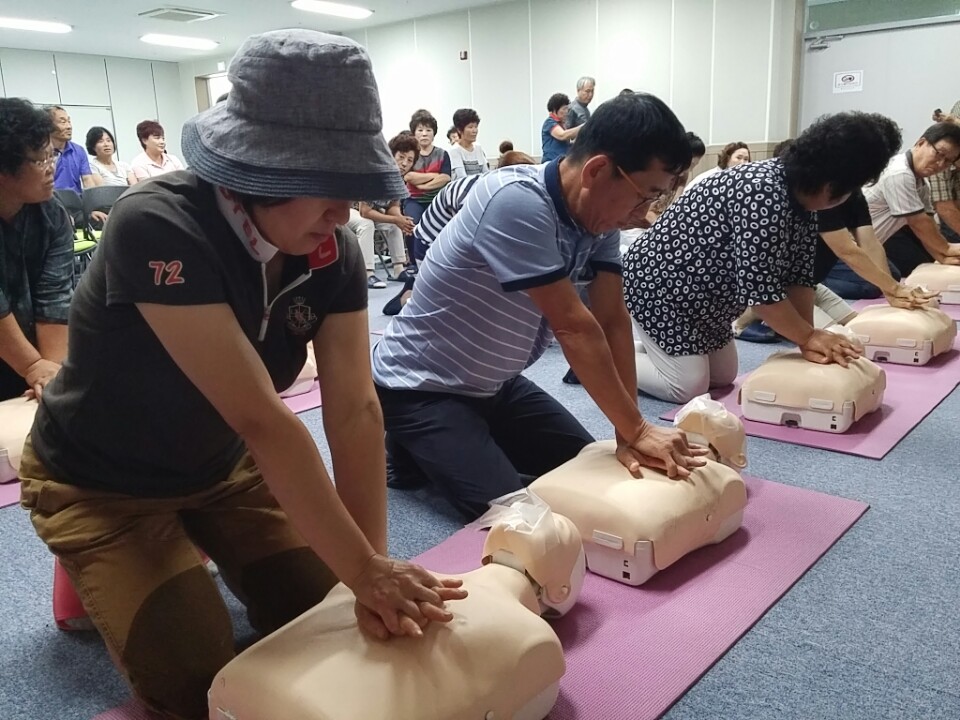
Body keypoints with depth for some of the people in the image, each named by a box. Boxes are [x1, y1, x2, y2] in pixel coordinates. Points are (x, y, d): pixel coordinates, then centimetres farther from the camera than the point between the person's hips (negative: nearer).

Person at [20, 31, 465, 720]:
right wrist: (367, 570, -38)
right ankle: (100, 577, 18)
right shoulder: (157, 230, -35)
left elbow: (356, 410, -21)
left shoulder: (332, 255, -16)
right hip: (102, 485, -5)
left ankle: (194, 557, 27)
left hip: (220, 466, 5)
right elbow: (261, 418, -40)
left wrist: (374, 570, -28)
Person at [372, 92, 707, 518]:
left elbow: (613, 320, -9)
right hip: (419, 388, -8)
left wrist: (627, 434, -17)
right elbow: (574, 328, -30)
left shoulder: (601, 215, -5)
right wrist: (637, 430, -23)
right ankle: (409, 451, 9)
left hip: (494, 385, 8)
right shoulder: (517, 202, -31)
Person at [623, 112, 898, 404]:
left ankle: (652, 347, 26)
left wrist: (810, 340, -11)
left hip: (702, 301, 10)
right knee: (690, 387, -9)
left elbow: (798, 276, -1)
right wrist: (809, 336, -19)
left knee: (723, 377, 15)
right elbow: (759, 288, -30)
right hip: (657, 285, -10)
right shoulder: (763, 194, -31)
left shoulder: (803, 198, -1)